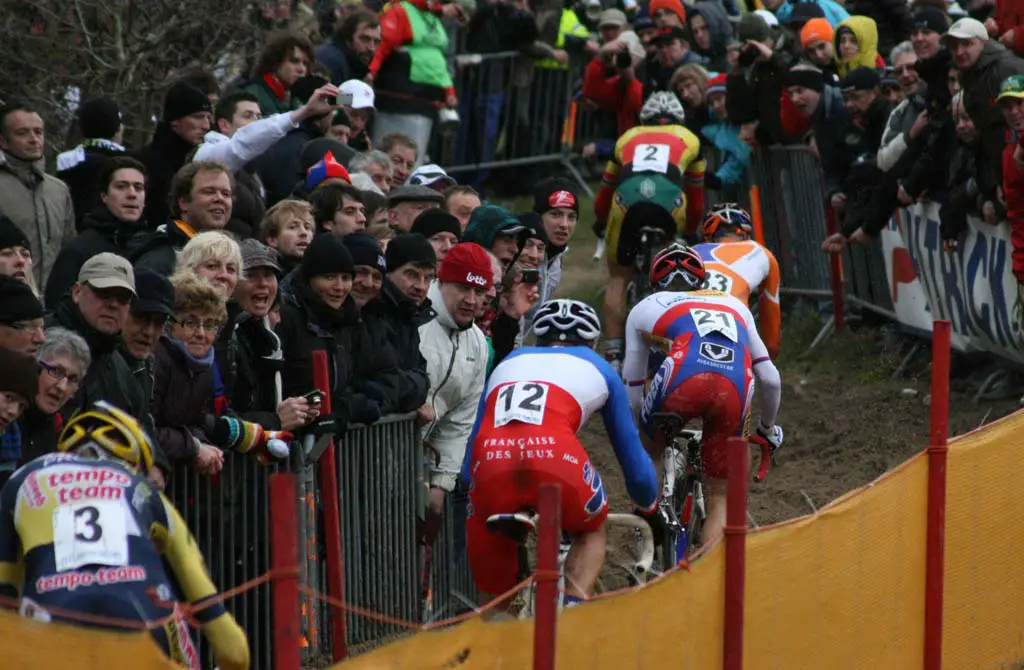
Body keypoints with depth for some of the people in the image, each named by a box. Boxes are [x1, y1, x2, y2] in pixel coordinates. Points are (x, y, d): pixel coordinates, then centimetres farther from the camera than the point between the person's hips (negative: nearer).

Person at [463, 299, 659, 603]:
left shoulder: (508, 363, 36)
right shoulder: (598, 369, 30)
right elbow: (633, 457, 35)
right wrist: (650, 511, 52)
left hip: (490, 464, 2)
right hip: (553, 458, -2)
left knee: (495, 591, 20)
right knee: (592, 532, 29)